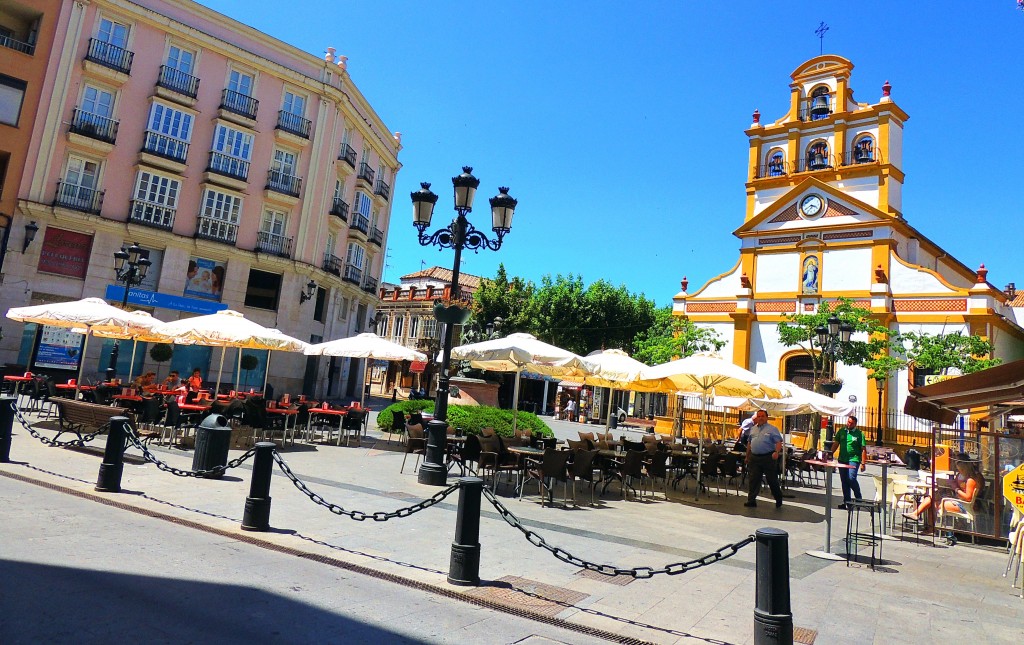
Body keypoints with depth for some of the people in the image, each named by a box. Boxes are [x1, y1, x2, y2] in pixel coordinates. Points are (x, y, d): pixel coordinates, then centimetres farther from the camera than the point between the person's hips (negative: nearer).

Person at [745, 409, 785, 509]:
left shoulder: (772, 429, -3)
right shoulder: (753, 429, 15)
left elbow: (778, 442, -11)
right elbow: (749, 443, 21)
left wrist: (777, 452, -28)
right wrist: (747, 456, 20)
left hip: (768, 458, -5)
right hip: (754, 458, 5)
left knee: (772, 480, 4)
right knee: (753, 480, 4)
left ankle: (779, 500, 21)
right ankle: (751, 500, 8)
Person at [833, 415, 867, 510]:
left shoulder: (859, 433, -2)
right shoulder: (841, 431, 10)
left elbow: (863, 449, -4)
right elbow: (835, 444, 12)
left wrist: (863, 463, -9)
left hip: (854, 460, -5)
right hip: (842, 459, 5)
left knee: (851, 478, -19)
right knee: (844, 481, 7)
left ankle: (858, 498, 4)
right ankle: (847, 502, 16)